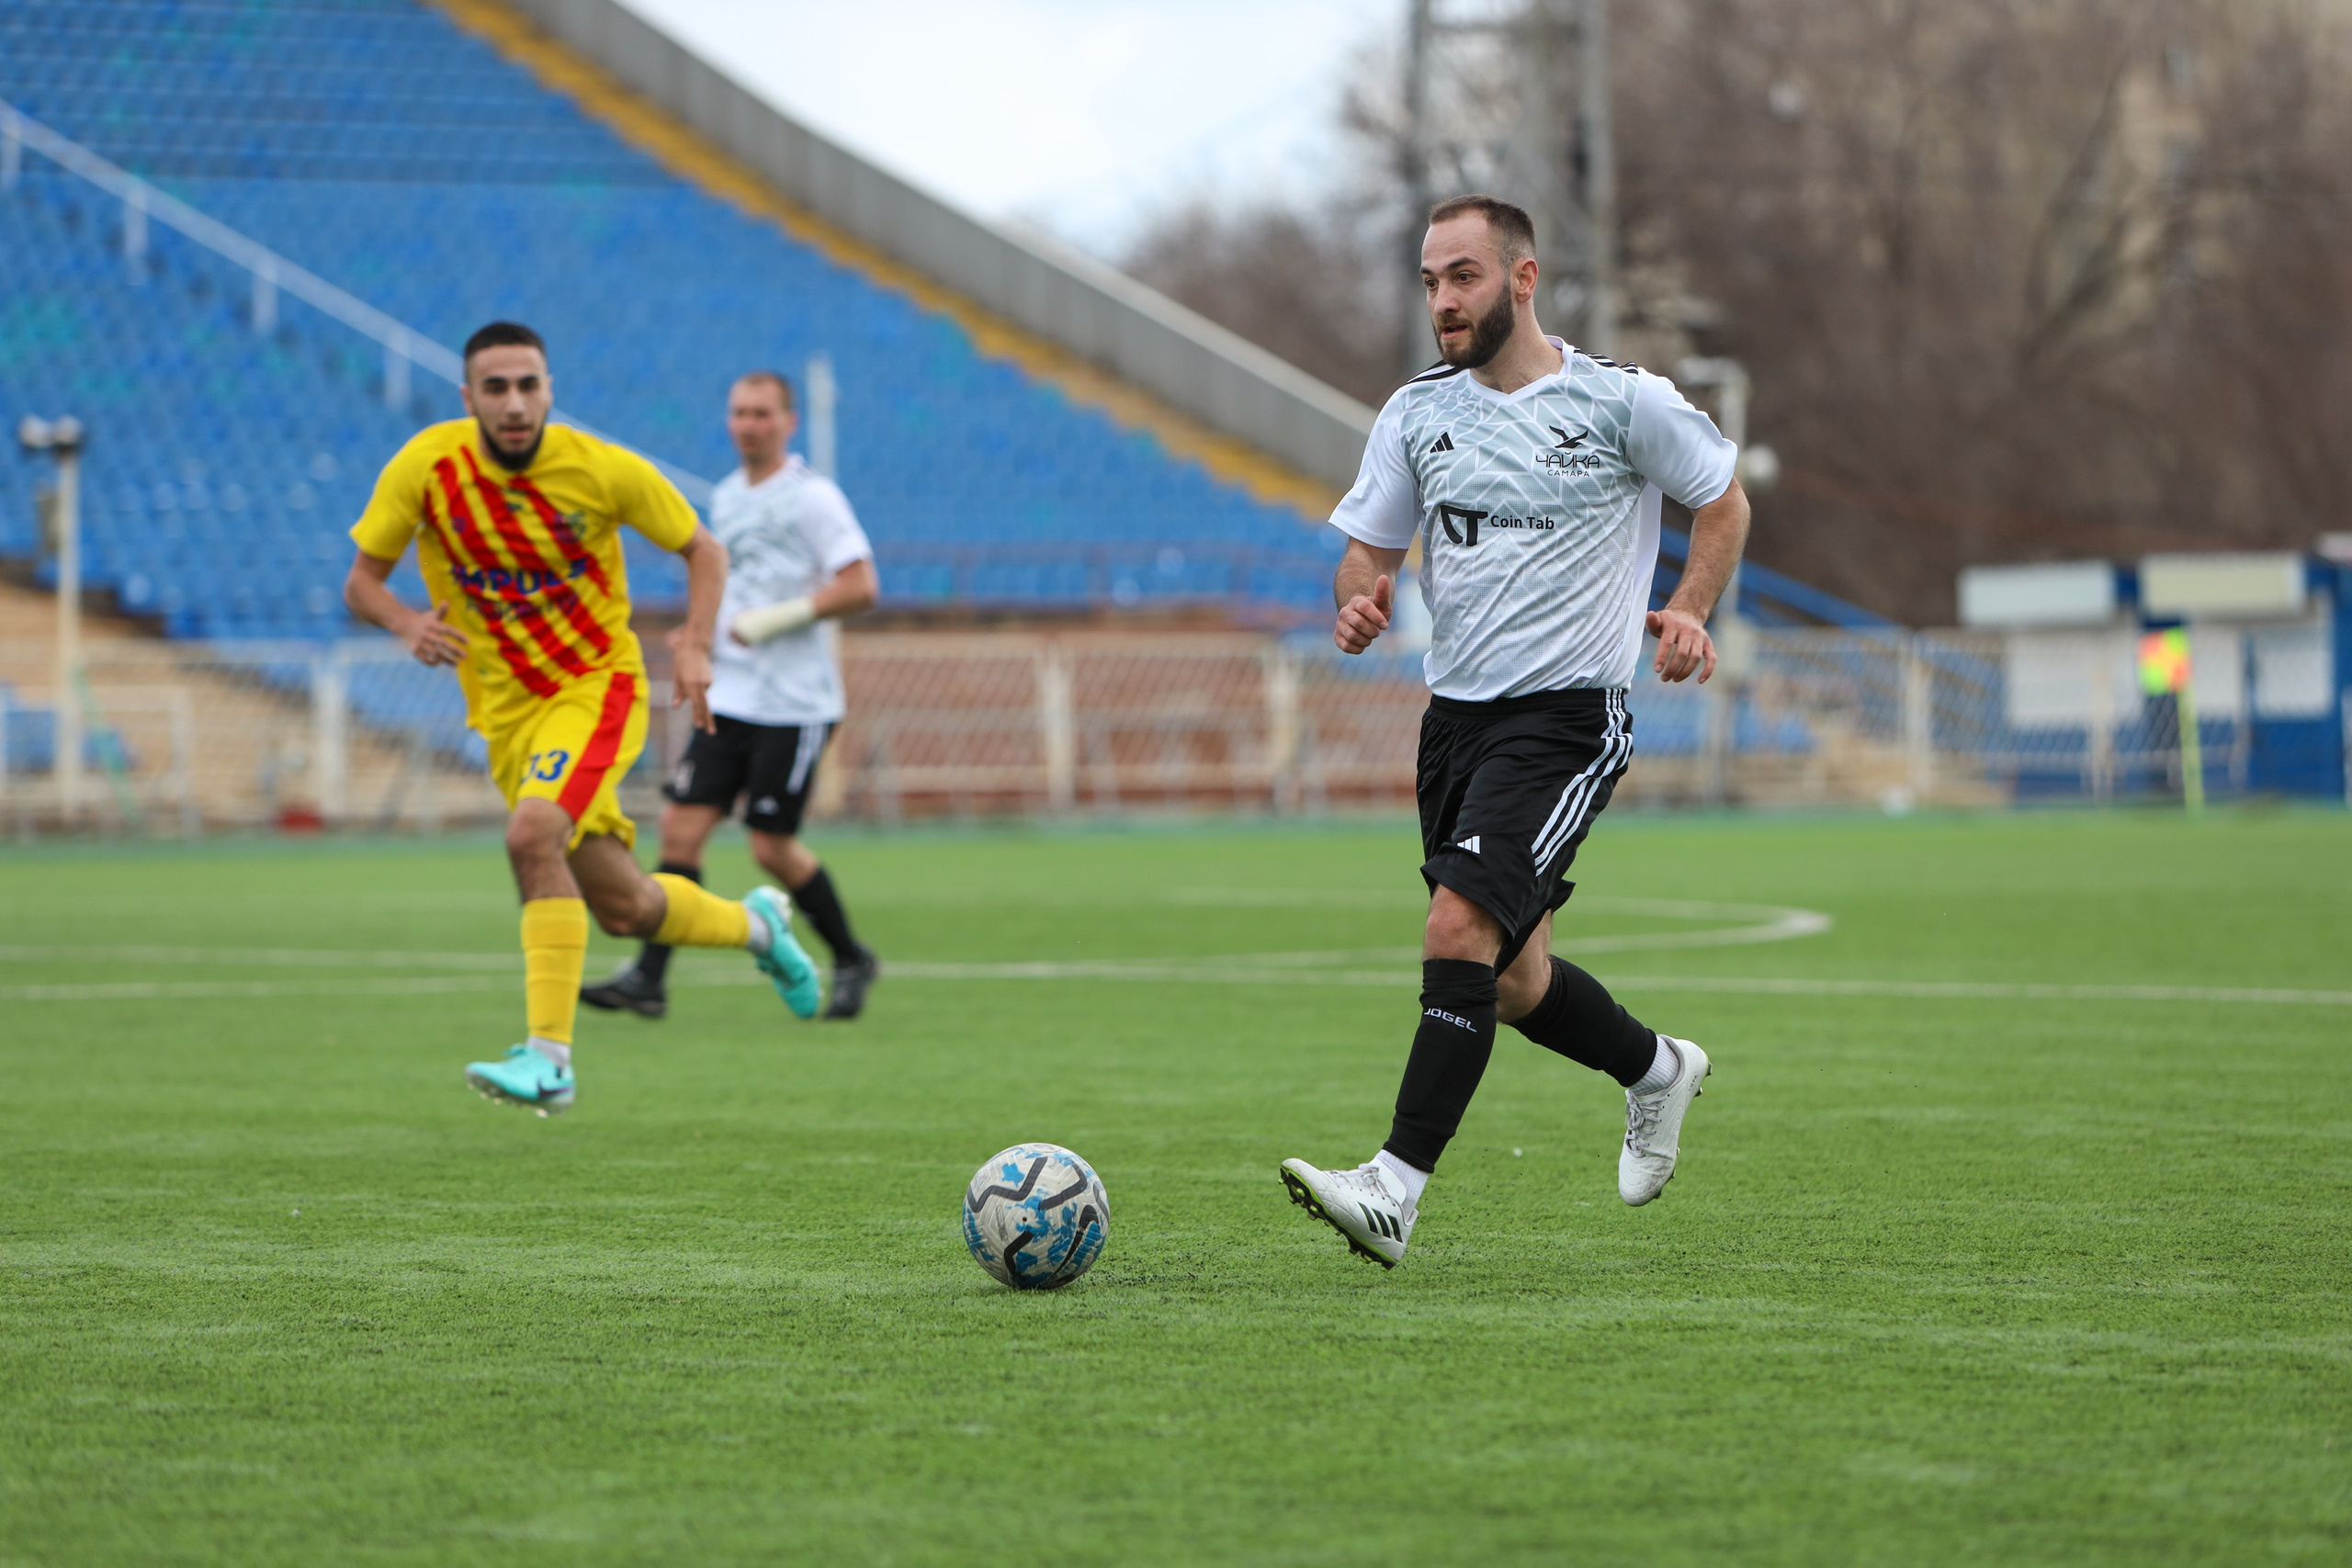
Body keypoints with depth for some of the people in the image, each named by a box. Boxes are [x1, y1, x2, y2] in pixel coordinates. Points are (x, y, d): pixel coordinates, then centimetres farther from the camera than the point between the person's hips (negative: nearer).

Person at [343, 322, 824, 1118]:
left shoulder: (603, 470, -15)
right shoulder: (425, 466, -12)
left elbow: (703, 549, 1)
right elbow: (362, 581, -2)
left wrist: (695, 643, -16)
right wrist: (407, 624, -24)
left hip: (596, 686, -4)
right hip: (505, 709, 4)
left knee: (533, 834, -31)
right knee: (622, 908, 9)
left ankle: (549, 1057, -28)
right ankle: (756, 924, 40)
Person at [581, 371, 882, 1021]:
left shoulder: (813, 497, -8)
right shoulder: (725, 497, 14)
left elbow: (860, 587, -14)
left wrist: (777, 619, -20)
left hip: (794, 705, -6)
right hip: (729, 696, 6)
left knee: (773, 849, -4)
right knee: (681, 827, -5)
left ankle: (851, 960, 17)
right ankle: (648, 979, -5)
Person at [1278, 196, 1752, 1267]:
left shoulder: (1623, 404, -6)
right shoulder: (1417, 413, 6)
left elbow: (1723, 502, 7)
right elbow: (1368, 547, 12)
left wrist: (1688, 613, -9)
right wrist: (1360, 603, -11)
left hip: (1568, 716, -6)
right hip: (1455, 714, 6)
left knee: (1459, 930, -22)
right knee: (1511, 984, 14)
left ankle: (1396, 1192, -24)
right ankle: (1656, 1070, 43)